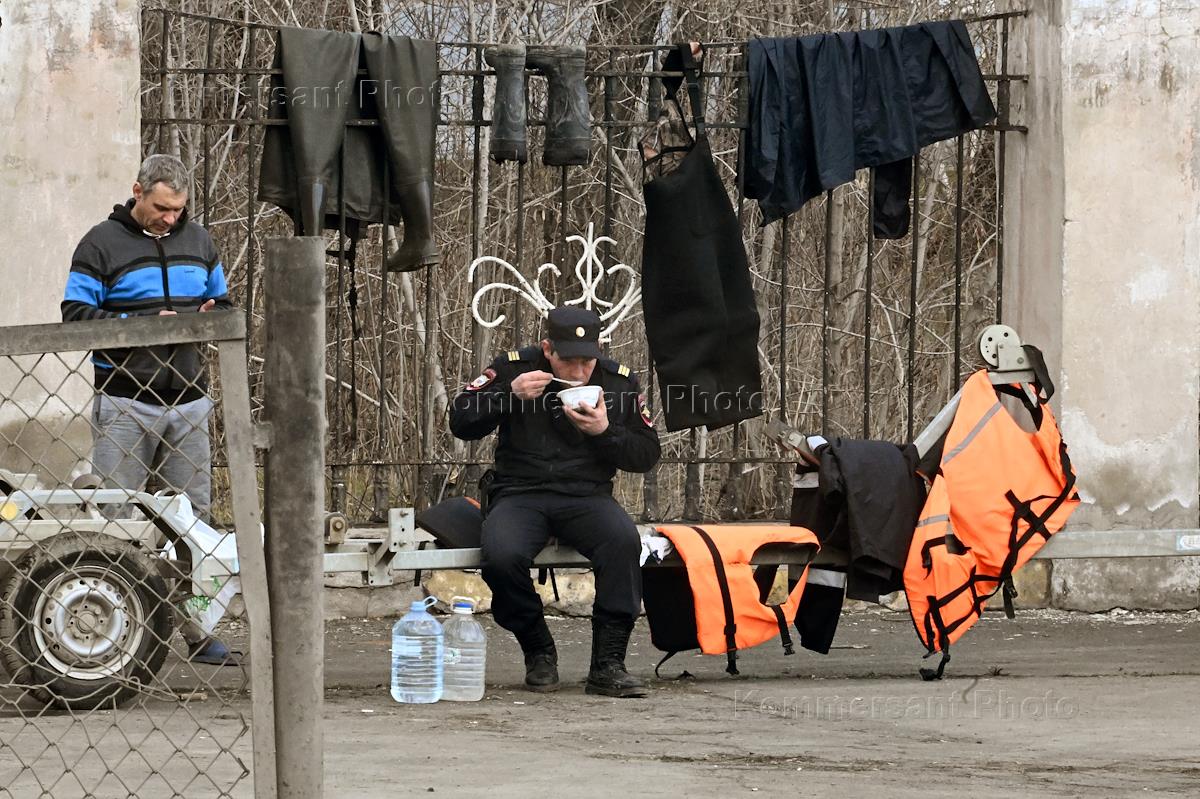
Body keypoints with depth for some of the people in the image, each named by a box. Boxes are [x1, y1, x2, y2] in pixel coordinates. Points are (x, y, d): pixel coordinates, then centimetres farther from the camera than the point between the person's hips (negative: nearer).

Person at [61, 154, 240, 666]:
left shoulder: (197, 241, 14)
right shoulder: (102, 245, -2)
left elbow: (224, 305, 24)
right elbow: (76, 315, -6)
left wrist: (209, 317, -1)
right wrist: (143, 323, -15)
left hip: (187, 400, 5)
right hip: (125, 402, -5)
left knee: (194, 515, 5)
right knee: (114, 518, -6)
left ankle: (198, 630, 8)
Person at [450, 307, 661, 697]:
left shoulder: (619, 381, 6)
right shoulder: (513, 368, 2)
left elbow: (647, 455, 8)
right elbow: (460, 423, -1)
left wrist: (605, 431, -11)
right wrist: (511, 395, -16)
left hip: (586, 496, 1)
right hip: (519, 494, -1)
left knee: (624, 540, -34)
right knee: (501, 557, -34)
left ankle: (607, 664, -26)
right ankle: (538, 652, -6)